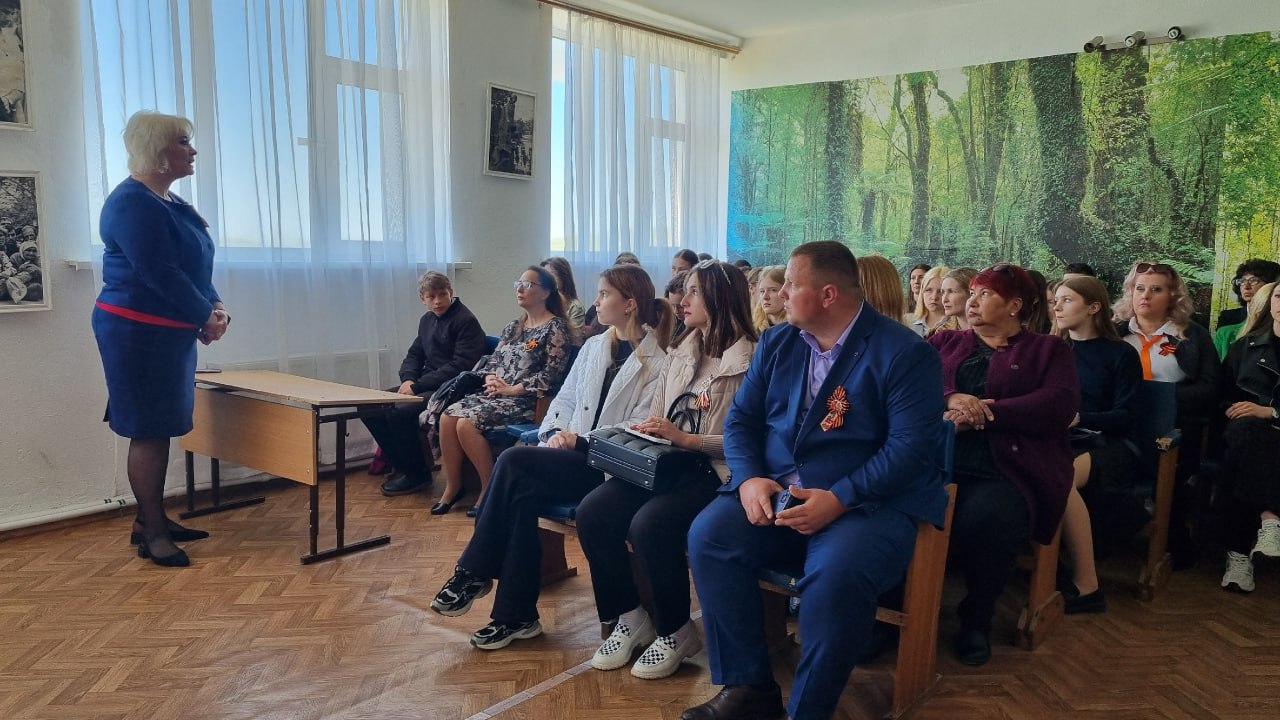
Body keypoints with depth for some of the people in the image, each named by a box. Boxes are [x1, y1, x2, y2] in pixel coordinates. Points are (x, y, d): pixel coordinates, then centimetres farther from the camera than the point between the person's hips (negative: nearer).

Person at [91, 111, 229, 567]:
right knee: (148, 431, -4)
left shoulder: (170, 202, 15)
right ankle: (151, 535, 4)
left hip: (169, 333, 9)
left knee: (160, 428, 14)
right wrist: (206, 317, -13)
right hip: (139, 333, -9)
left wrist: (215, 305, 0)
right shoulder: (133, 204, -15)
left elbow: (194, 266, 16)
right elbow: (160, 274, -21)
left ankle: (152, 520, 24)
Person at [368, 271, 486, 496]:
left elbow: (460, 366, -19)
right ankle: (402, 466, 9)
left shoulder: (466, 321, -11)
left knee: (399, 412, -28)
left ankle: (418, 475, -7)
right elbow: (414, 355, 21)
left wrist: (417, 386, -19)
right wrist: (408, 379, -3)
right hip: (424, 386, 9)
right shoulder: (427, 320, 16)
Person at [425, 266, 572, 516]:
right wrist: (490, 379, -5)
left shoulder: (555, 328, -6)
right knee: (448, 416, -15)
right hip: (496, 393, 8)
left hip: (527, 400, -8)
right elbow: (493, 360, 19)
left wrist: (511, 389, -16)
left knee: (467, 423, -26)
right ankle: (452, 485, -3)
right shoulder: (513, 326, 18)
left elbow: (551, 374, -14)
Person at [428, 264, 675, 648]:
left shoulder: (656, 363, -6)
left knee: (514, 462, -25)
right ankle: (517, 615, -17)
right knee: (522, 494, -27)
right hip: (572, 454, 6)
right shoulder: (593, 347, 16)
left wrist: (580, 441, -17)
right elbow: (564, 399, 18)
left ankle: (473, 573, -9)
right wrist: (553, 434, -2)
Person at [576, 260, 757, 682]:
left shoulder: (748, 359, -7)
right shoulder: (682, 352, 16)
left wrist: (686, 439, -20)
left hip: (713, 472, -7)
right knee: (593, 512, -16)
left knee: (649, 523, -32)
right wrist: (642, 432, -1)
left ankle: (676, 632, -5)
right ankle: (629, 620, 2)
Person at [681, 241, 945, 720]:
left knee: (836, 574, -35)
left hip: (871, 503, -5)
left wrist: (839, 499, -25)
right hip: (774, 493, 5)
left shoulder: (905, 352, -7)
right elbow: (741, 420, 8)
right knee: (708, 535, -20)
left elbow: (910, 446, -15)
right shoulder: (777, 343, 10)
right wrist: (749, 479, -12)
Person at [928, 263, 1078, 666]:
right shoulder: (945, 342, 26)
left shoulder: (1047, 349, 18)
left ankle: (977, 618, -6)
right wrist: (951, 398, -13)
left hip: (1006, 470, -2)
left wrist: (984, 414, -11)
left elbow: (1061, 404, -1)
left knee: (983, 522, -34)